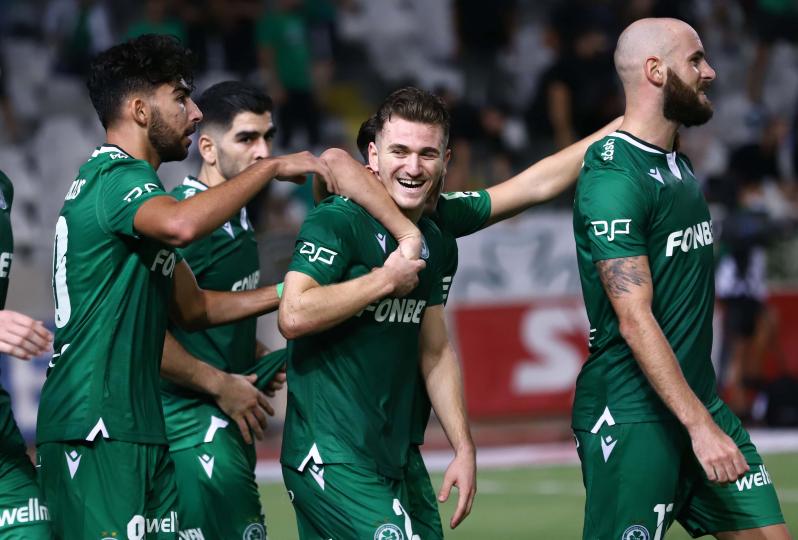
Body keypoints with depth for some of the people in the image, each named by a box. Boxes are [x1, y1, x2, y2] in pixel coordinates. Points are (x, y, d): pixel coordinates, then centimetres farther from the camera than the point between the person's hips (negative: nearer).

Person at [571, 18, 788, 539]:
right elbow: (635, 320, -21)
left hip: (700, 401, 9)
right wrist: (700, 425, -25)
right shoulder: (614, 179, -15)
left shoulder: (679, 167, 14)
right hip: (632, 417, -9)